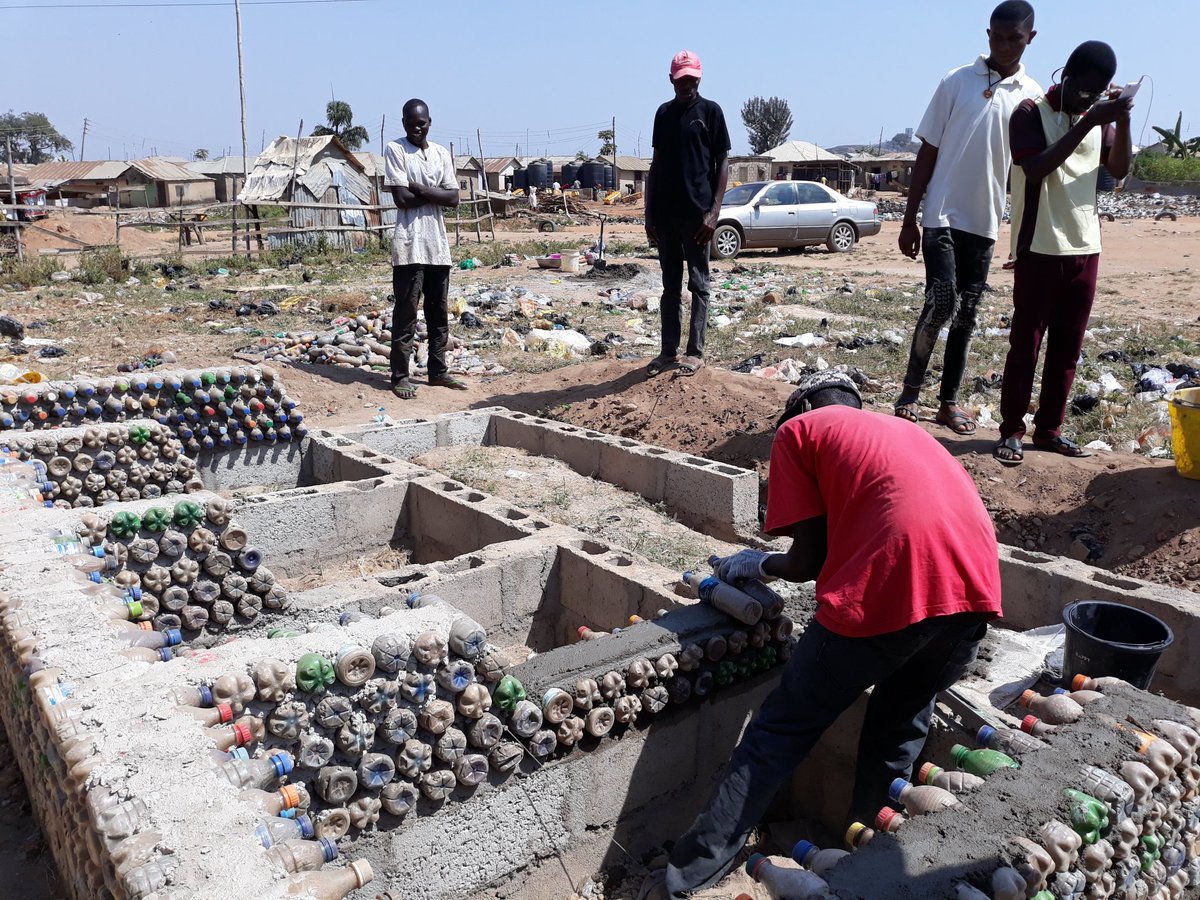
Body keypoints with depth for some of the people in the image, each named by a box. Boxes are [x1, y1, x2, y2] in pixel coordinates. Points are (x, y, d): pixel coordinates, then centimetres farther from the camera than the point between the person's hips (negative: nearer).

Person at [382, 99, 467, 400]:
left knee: (439, 312, 10)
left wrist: (420, 188, -9)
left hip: (438, 244, 5)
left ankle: (438, 371, 20)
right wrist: (436, 194, -5)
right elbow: (402, 198, -12)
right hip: (409, 245, -5)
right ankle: (400, 376, 1)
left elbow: (454, 197, 2)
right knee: (406, 313, -4)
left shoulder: (441, 153, 12)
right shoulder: (395, 150, -2)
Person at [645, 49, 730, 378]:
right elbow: (656, 163, 15)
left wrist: (714, 210, -12)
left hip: (697, 213, -5)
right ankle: (669, 351, 15)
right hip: (665, 213, 5)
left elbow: (722, 163, -2)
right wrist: (649, 211, 9)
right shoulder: (663, 113, 13)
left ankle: (696, 351, 7)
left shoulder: (710, 111, 1)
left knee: (698, 283, 1)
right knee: (670, 285, 9)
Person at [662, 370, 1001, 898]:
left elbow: (808, 561, 10)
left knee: (784, 729, 12)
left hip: (886, 593, -6)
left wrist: (758, 566, 30)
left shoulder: (799, 430, 16)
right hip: (975, 587, 6)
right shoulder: (902, 429, 34)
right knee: (901, 724, 29)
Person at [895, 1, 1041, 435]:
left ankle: (949, 401, 16)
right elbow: (927, 153, 0)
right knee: (942, 303, -15)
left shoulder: (1033, 97, 5)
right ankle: (910, 391, 2)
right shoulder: (956, 83, -1)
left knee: (966, 314, 7)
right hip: (942, 215, -3)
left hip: (986, 221, 3)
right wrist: (909, 219, -2)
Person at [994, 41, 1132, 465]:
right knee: (1026, 341, -3)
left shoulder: (1097, 117, 13)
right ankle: (1011, 431, 2)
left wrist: (1122, 120, -4)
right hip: (1040, 248, -6)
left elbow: (1119, 169, 10)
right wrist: (1087, 123, -21)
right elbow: (1035, 169, -19)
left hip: (1085, 247, 6)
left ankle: (1049, 428, 15)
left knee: (1068, 344, 7)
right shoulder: (1031, 113, -5)